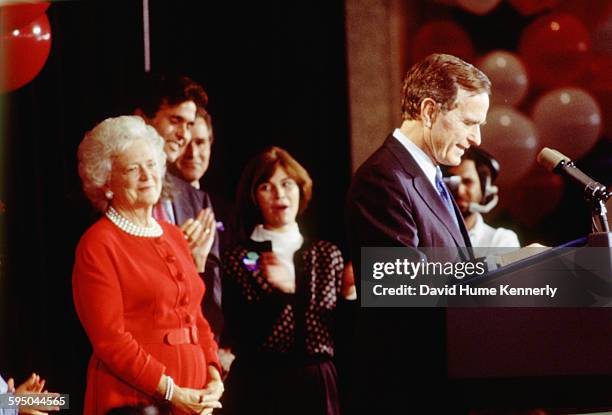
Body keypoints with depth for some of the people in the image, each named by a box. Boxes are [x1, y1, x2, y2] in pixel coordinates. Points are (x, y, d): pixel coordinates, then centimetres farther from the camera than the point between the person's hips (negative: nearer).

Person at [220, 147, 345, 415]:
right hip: (259, 388, -3)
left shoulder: (327, 254, 7)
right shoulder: (238, 260, -3)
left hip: (318, 385, 3)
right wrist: (281, 290, -20)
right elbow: (241, 340, -10)